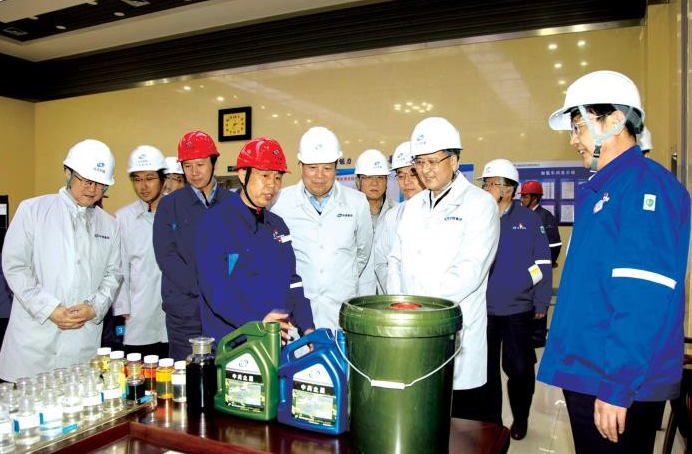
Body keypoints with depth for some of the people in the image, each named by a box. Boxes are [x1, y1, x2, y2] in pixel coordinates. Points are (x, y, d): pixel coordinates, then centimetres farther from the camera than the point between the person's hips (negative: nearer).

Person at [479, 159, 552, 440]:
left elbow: (542, 264, 0)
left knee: (519, 368, 8)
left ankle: (520, 419, 32)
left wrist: (541, 303, -1)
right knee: (486, 368, 12)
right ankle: (491, 421, 29)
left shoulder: (529, 219, -2)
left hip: (518, 310, -2)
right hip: (482, 309, 2)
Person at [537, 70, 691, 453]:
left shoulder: (646, 184, -15)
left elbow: (644, 298, -23)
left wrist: (617, 388, -22)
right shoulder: (599, 191, 13)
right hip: (586, 376, 8)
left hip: (620, 386, -8)